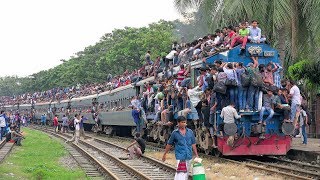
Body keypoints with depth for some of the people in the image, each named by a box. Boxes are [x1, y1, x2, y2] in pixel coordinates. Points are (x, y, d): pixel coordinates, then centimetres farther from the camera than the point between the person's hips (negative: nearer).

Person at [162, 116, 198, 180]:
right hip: (180, 156, -4)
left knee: (186, 173, 11)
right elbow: (169, 144, 8)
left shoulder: (190, 132, 5)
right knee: (181, 172, -15)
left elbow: (193, 144, 10)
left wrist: (196, 155, 9)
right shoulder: (175, 133, -1)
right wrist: (164, 154, 12)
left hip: (189, 156, 4)